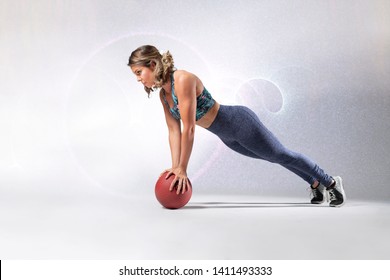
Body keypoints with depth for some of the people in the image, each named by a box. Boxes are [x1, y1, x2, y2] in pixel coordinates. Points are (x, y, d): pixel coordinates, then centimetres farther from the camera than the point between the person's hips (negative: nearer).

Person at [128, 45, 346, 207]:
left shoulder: (182, 80, -29)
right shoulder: (163, 93, -2)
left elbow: (189, 129, -31)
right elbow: (174, 131, 2)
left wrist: (183, 170, -26)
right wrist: (175, 167, -2)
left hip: (240, 122, -9)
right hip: (228, 136, 9)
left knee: (282, 155, 7)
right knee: (275, 158, 23)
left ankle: (331, 182, 28)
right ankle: (316, 183, 43)